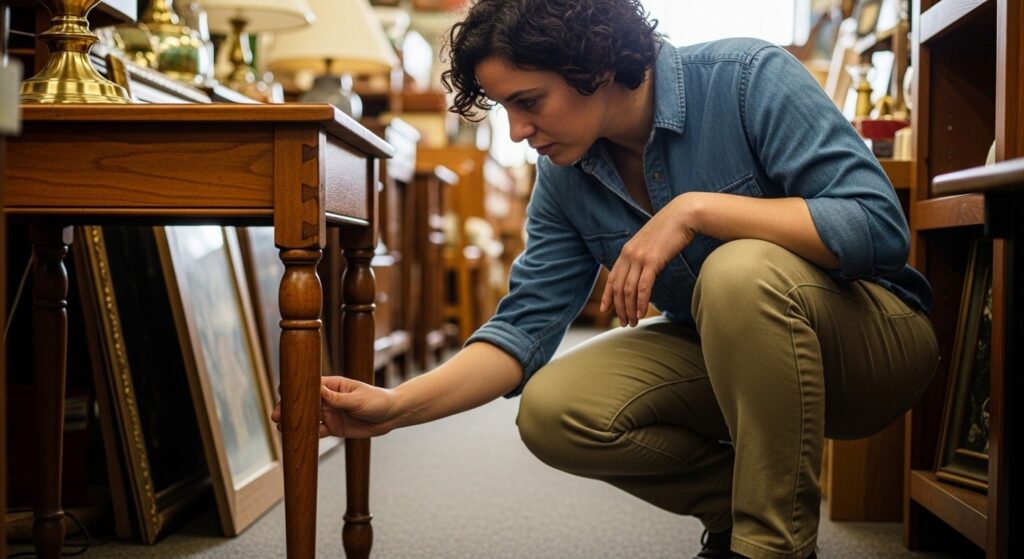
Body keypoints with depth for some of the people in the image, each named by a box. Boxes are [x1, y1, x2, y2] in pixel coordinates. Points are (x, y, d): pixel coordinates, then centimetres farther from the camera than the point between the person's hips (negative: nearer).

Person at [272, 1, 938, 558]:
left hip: (870, 339, -5)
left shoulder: (749, 78, -21)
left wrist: (696, 209, -33)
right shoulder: (565, 180, -4)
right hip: (719, 358, 5)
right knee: (553, 412, -16)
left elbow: (880, 225, -28)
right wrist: (396, 406, -19)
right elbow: (525, 328, -6)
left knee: (741, 272, -36)